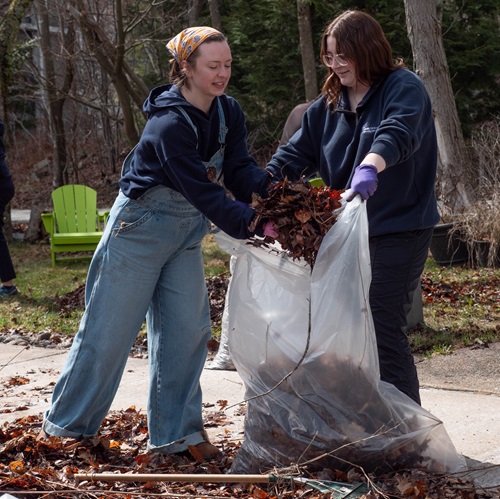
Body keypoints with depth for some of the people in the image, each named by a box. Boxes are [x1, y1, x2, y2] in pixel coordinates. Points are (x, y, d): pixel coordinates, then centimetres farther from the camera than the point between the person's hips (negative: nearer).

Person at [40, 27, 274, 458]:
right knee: (109, 330, -1)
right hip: (141, 226, -7)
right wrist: (252, 224, -36)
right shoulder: (170, 126, -27)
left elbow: (239, 169, -10)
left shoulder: (228, 113, -3)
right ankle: (66, 424, 15)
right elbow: (203, 191, -31)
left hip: (187, 231, 7)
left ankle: (176, 432, 12)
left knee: (187, 329, 2)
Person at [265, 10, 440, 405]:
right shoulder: (331, 103, 12)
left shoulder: (404, 88, -10)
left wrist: (370, 165, -51)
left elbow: (397, 133, -31)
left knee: (383, 329, -11)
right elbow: (296, 153, 7)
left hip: (399, 230, -7)